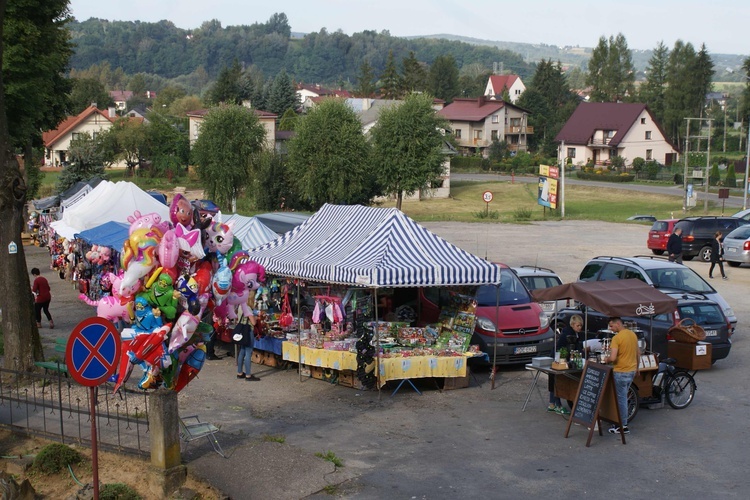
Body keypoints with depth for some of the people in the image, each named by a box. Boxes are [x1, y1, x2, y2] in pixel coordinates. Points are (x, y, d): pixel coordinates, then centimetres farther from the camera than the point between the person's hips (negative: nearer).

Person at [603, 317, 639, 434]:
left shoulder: (617, 338, -19)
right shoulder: (633, 334, 7)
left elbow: (613, 358, -25)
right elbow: (637, 354, 17)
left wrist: (607, 360, -4)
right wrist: (637, 368, 28)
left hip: (621, 372, -8)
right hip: (632, 371, 8)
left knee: (621, 398, 1)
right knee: (622, 397, 18)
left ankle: (623, 426, 5)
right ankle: (620, 422, 23)